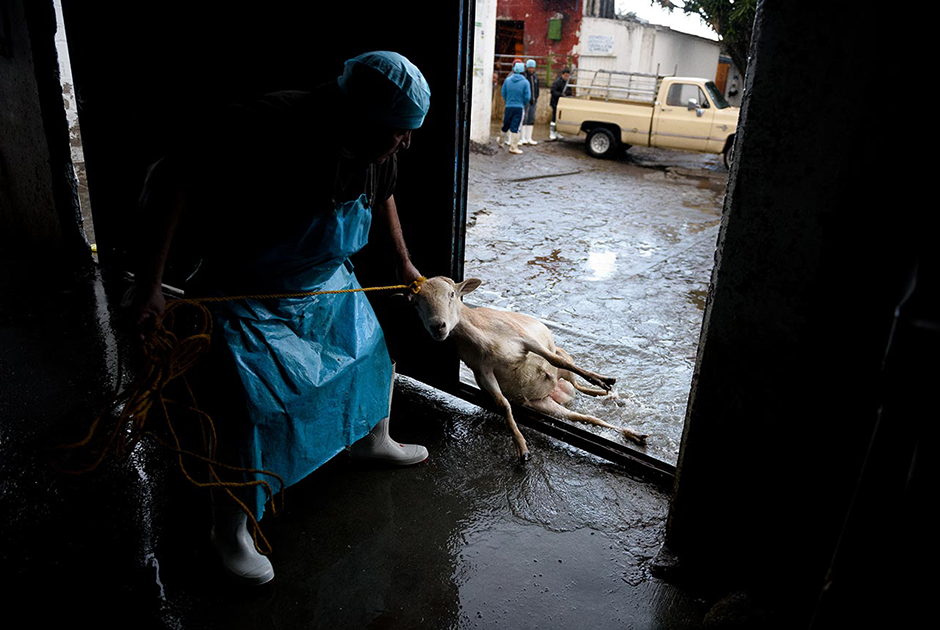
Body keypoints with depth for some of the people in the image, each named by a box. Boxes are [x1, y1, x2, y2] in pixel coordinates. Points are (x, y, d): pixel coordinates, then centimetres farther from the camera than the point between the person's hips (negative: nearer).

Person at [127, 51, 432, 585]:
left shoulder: (376, 148, -9)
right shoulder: (271, 128, -34)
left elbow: (383, 196, 13)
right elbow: (173, 179, -31)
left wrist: (403, 262, 24)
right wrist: (151, 282, -32)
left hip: (329, 285, 8)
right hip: (251, 297, -7)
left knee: (373, 355, 19)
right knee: (249, 416, -7)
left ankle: (372, 441, 49)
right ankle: (230, 533, 18)